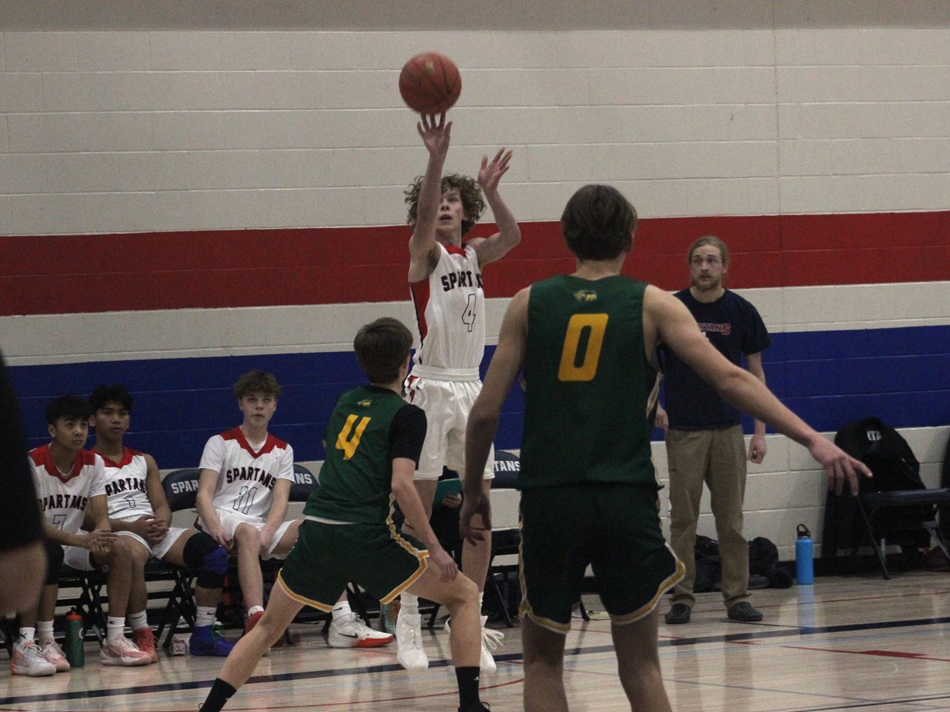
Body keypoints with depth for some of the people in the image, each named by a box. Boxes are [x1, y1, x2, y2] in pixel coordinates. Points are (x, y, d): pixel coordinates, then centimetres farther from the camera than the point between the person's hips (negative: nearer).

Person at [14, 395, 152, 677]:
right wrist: (80, 540, -38)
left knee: (120, 550, -20)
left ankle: (115, 640, -17)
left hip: (73, 542, 5)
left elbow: (101, 517, -7)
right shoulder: (32, 464, -17)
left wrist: (101, 535, -34)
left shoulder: (93, 463, -1)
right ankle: (44, 642, -36)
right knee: (50, 553, -39)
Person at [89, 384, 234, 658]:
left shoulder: (144, 462, 27)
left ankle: (203, 634, -17)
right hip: (116, 532, -5)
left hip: (157, 530, 5)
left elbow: (162, 505, 18)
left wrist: (162, 522, -8)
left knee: (214, 552, -20)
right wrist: (130, 526, -17)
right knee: (133, 554, -43)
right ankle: (142, 635, -31)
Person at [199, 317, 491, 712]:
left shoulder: (346, 402, 19)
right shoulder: (406, 415, 1)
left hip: (316, 530, 5)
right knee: (464, 595, 9)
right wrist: (434, 548, -7)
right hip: (367, 535, -5)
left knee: (268, 626, 21)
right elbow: (401, 485, -10)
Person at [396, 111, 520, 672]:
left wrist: (489, 189, -26)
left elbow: (512, 236, -10)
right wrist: (438, 157, -39)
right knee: (419, 510, -5)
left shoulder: (474, 254, 11)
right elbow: (424, 216, -25)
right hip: (431, 388, -5)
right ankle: (409, 624, -2)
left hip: (472, 388, 5)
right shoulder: (425, 253, -2)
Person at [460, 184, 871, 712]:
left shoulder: (530, 304, 6)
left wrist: (473, 491, 17)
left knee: (542, 662, 13)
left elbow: (486, 411, 4)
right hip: (626, 499, 0)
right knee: (641, 666, 11)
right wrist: (813, 440, -7)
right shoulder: (652, 305, 3)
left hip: (549, 499, 0)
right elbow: (730, 379, -6)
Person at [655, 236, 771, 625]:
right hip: (683, 430, -1)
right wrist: (652, 402, -12)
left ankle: (737, 597, 9)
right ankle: (681, 598, 6)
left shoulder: (740, 311, 1)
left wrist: (760, 431, 2)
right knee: (682, 519, 0)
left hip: (728, 429, 1)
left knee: (731, 520, 3)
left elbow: (755, 373, 6)